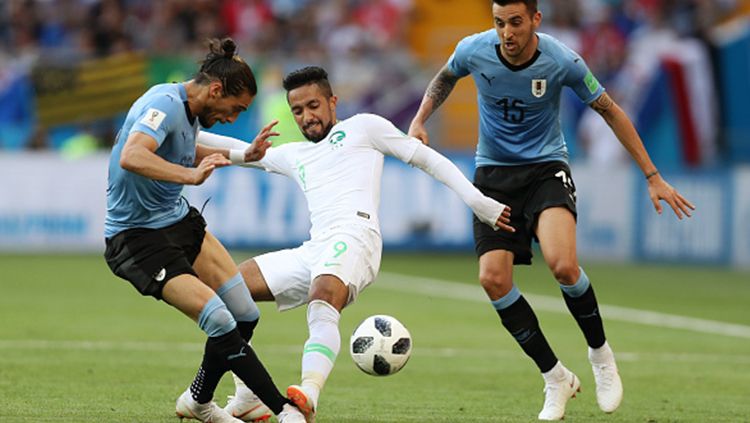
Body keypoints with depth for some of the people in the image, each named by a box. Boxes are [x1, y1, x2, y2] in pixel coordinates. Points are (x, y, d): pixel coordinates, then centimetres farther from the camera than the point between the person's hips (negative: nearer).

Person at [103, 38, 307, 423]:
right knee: (220, 322, -19)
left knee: (246, 316, 4)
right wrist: (192, 175, -50)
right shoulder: (165, 104, -23)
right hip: (138, 239, -10)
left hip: (179, 220, 10)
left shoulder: (190, 110, 6)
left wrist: (243, 156, 22)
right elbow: (131, 158, -41)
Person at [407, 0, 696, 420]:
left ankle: (601, 352, -1)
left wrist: (653, 177, -3)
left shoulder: (562, 61, -17)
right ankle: (556, 378, 1)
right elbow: (445, 77, 15)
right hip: (494, 174, 3)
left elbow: (611, 112, -4)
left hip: (546, 169, -3)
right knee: (493, 278, -16)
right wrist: (419, 121, 0)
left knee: (562, 264, -29)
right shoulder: (474, 50, -12)